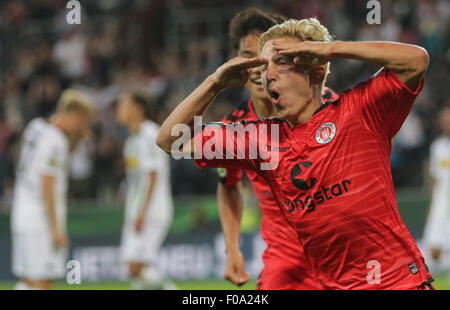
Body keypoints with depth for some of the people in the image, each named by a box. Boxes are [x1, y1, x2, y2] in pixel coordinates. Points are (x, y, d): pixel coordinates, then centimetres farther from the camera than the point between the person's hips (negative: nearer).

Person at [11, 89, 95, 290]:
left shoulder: (36, 127, 11)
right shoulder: (54, 141, -15)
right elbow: (47, 186, -18)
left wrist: (75, 138, 14)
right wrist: (56, 228, -17)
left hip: (22, 214, 9)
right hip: (41, 219, -9)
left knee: (28, 281, 11)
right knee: (41, 281, -9)